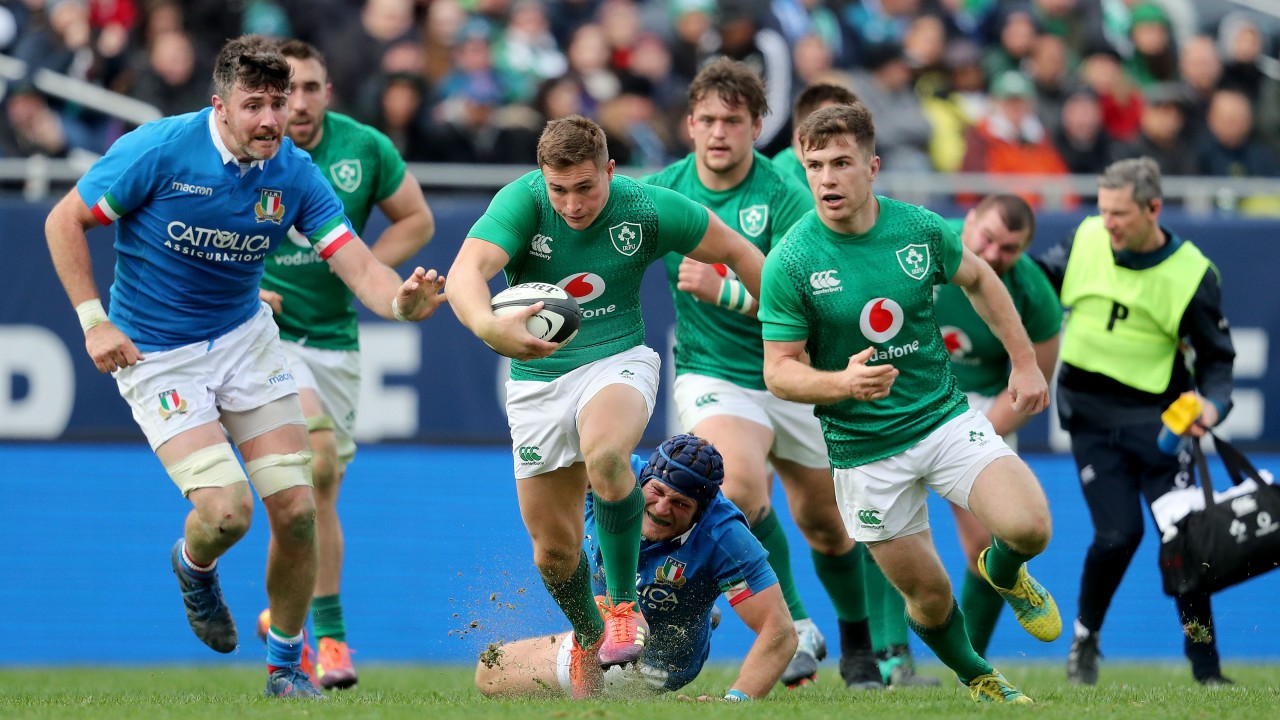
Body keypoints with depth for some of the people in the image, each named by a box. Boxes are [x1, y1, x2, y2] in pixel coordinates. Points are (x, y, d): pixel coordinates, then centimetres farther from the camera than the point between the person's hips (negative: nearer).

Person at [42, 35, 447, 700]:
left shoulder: (293, 173, -8)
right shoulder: (160, 149, -19)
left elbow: (360, 268, -12)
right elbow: (65, 221, -9)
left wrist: (400, 300, -35)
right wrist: (92, 320, -16)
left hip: (244, 337, 4)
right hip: (155, 356, -4)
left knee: (295, 508, -5)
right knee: (226, 510, -19)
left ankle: (286, 667, 15)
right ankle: (193, 566, 20)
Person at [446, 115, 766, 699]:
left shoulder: (647, 210, -14)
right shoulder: (521, 202, -17)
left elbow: (737, 252, 1)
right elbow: (466, 272, -34)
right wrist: (489, 327, -56)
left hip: (618, 361, -2)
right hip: (538, 380, 2)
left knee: (605, 457, -36)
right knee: (553, 547, 6)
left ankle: (624, 606, -18)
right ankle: (587, 635, 39)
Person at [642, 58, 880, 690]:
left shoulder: (783, 197, -15)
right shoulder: (662, 190, -5)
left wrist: (723, 290, -32)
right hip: (712, 374, 0)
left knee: (824, 522, 12)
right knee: (741, 481, -29)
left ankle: (858, 644, 39)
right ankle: (795, 627, -14)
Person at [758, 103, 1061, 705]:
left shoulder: (920, 228, -7)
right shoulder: (790, 262, -15)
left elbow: (978, 279, 14)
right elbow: (779, 371, -11)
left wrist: (1024, 362, 15)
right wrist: (844, 383, -30)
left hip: (945, 418, 2)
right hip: (865, 448, -2)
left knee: (1028, 526, -19)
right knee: (928, 597, 3)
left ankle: (1004, 574, 20)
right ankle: (979, 681, 36)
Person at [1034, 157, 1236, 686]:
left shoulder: (1192, 275, -11)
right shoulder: (1086, 241, -4)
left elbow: (1216, 357, -2)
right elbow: (1045, 275, 16)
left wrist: (1213, 405, -20)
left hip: (1157, 419, -1)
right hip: (1091, 417, 1)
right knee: (1118, 534, -10)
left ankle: (1206, 668, 7)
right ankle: (1085, 637, 15)